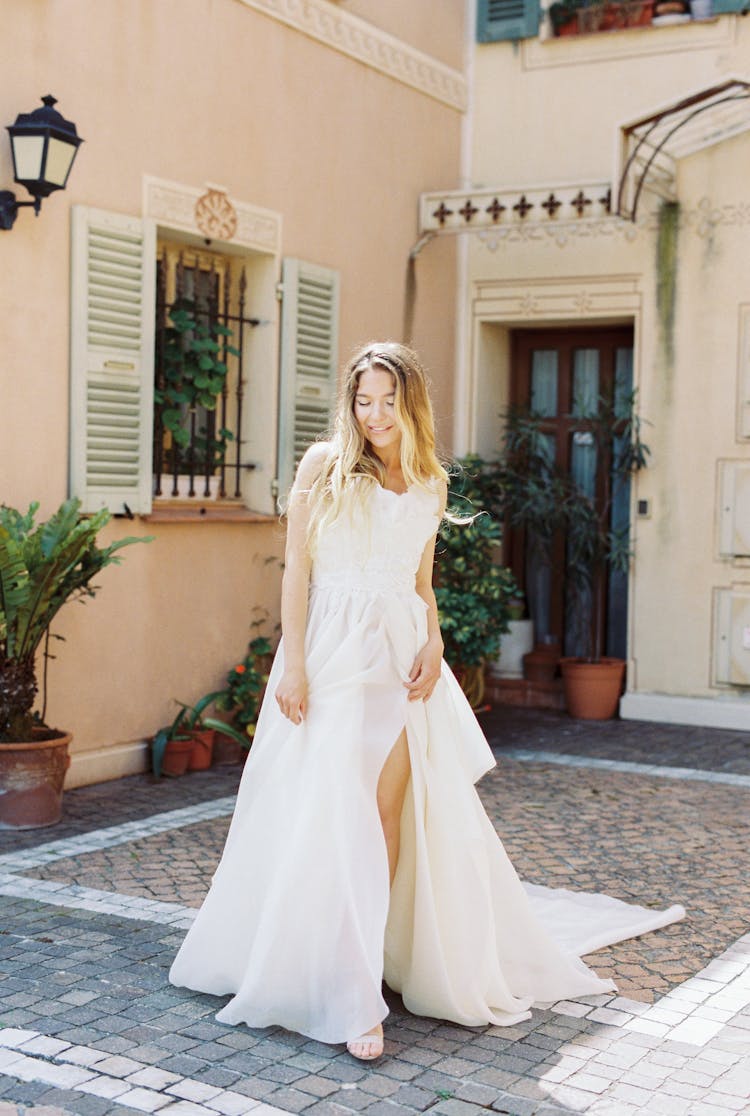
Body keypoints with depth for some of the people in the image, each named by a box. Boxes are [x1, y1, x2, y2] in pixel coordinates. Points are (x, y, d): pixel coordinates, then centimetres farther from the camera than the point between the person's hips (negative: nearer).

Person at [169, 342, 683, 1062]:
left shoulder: (430, 485, 13)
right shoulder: (324, 465, 1)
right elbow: (296, 570, -2)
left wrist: (432, 645, -1)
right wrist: (292, 665, -9)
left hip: (401, 655, 4)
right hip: (334, 651, -3)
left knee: (389, 809, -1)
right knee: (336, 808, -8)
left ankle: (372, 964, 11)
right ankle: (351, 996, -4)